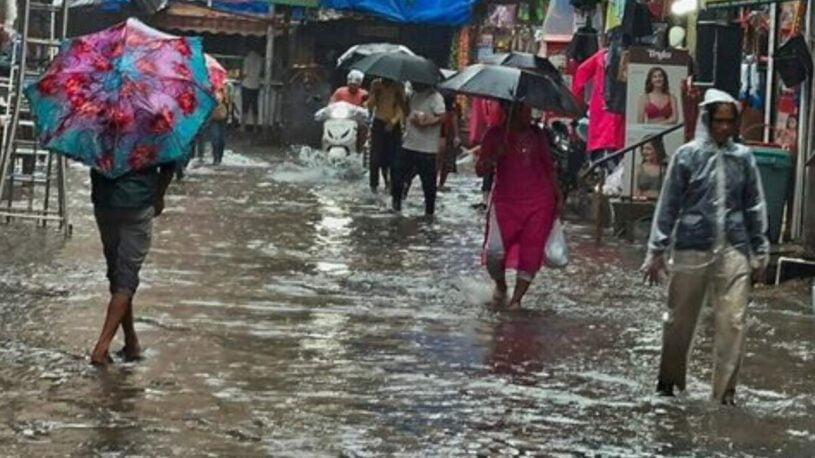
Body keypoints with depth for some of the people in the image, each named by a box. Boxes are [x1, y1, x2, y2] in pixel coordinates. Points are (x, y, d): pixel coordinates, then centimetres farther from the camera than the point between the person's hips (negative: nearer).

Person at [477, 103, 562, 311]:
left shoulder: (537, 135, 9)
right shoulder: (495, 135, 0)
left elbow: (549, 167, 17)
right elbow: (480, 170, -3)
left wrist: (558, 195, 10)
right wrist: (496, 155, -21)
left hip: (539, 202, 3)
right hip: (506, 201, -3)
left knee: (531, 252, -3)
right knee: (495, 251, -15)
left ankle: (516, 299, 8)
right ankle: (500, 286, 15)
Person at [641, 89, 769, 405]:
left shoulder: (743, 158, 4)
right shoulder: (687, 156, -1)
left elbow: (754, 207, 10)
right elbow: (668, 206, 1)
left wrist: (760, 252, 10)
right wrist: (656, 251, 0)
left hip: (734, 249, 1)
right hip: (693, 248, -1)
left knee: (733, 321, -6)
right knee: (680, 320, 10)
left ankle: (725, 389, 1)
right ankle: (669, 379, 29)